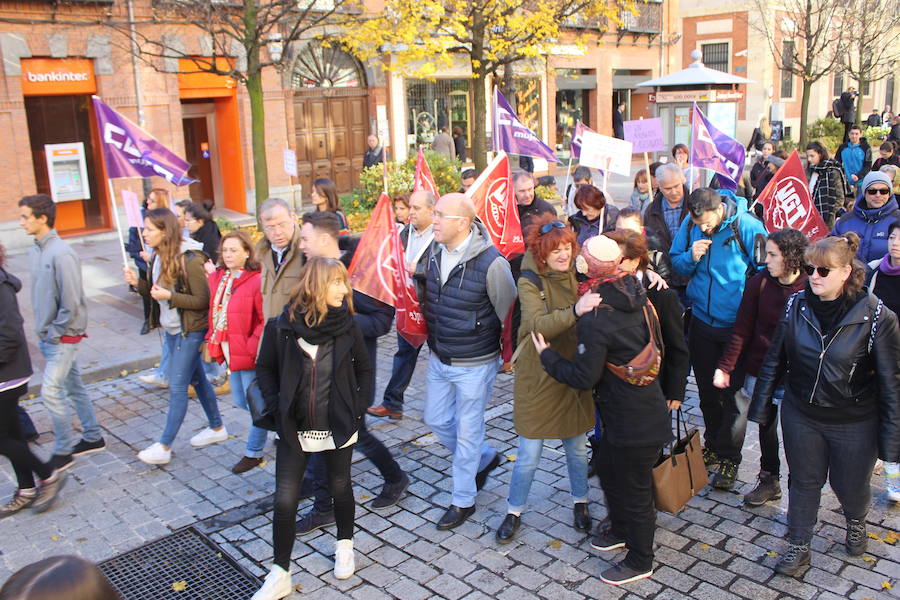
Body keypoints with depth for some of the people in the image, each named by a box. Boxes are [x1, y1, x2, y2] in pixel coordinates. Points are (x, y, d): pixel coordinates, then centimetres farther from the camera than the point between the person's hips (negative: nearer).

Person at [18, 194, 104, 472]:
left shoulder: (61, 254, -21)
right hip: (47, 335, 8)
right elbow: (38, 295, 11)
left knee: (50, 392, -5)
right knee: (74, 387, 17)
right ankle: (92, 437, 30)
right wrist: (43, 331, 8)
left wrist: (55, 333, -13)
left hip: (63, 337, -8)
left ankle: (63, 452, 9)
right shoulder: (34, 251, 5)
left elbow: (72, 301, -21)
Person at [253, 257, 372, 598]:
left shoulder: (347, 326, -7)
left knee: (340, 489, 17)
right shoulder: (282, 326, -10)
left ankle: (344, 547, 43)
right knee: (284, 501, 2)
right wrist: (277, 405, -7)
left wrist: (357, 408, -3)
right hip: (293, 430, -1)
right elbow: (265, 368, 3)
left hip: (339, 429, 1)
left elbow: (364, 370, 5)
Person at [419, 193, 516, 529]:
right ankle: (485, 458, 44)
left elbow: (509, 314, -13)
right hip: (439, 359, 7)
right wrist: (433, 340, 15)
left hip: (474, 365, -7)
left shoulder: (491, 263, -24)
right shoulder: (434, 252, -2)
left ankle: (463, 501, 26)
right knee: (436, 420, 19)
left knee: (467, 432, 7)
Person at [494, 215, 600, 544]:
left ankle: (580, 503, 40)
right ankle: (513, 513, 26)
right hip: (538, 377, -3)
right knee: (528, 455, 5)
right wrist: (575, 311, -44)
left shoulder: (577, 275, -1)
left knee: (576, 447, 17)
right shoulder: (530, 281, -14)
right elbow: (537, 325, -29)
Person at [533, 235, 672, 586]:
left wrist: (548, 356, -6)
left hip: (634, 422, -10)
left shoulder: (595, 320, -27)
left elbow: (583, 377, -20)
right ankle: (621, 530, 50)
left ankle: (640, 563, 30)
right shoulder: (636, 296, -1)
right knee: (608, 468, 27)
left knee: (633, 490, 9)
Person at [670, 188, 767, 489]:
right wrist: (691, 257, -16)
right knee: (707, 390, 18)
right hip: (702, 320, 5)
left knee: (734, 394, 3)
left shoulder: (747, 226, -17)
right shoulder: (689, 226, -5)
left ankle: (729, 457, 19)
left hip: (736, 325, -4)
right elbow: (677, 263, 6)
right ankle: (714, 445, 38)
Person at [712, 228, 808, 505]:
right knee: (766, 425, 16)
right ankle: (769, 480, 35)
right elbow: (742, 330, -3)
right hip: (760, 370, 3)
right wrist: (724, 366, -7)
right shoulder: (759, 283, -5)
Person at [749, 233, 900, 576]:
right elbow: (774, 361, 2)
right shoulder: (796, 306, -8)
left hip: (855, 423, -2)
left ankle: (856, 522, 53)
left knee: (849, 485, 19)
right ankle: (798, 548, 34)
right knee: (804, 482, 16)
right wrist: (761, 406, 6)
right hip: (800, 416, 2)